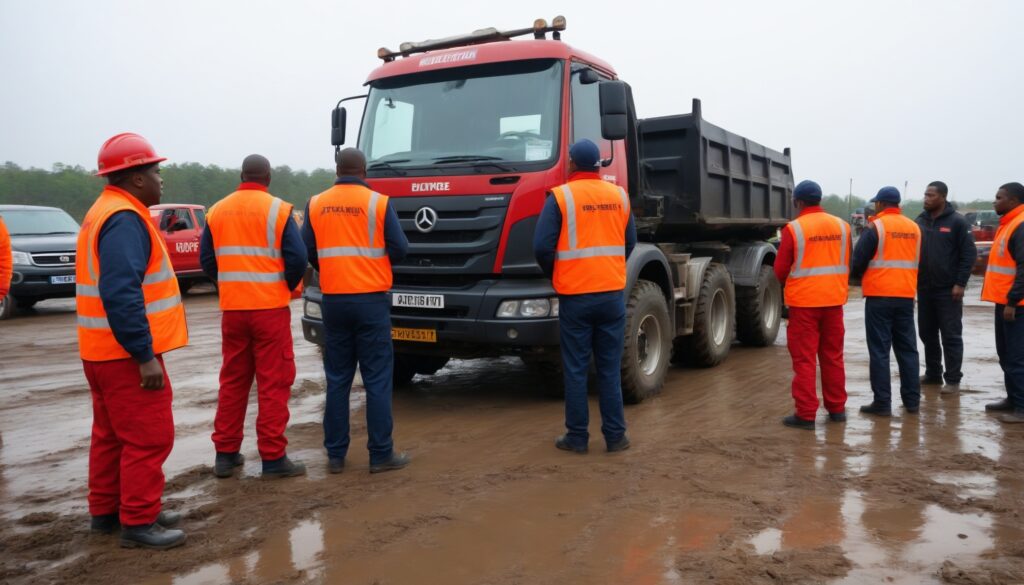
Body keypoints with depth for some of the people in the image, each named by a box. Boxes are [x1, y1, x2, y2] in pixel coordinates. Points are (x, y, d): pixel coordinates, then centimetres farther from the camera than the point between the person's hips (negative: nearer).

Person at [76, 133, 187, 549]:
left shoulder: (104, 213, 16)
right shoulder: (124, 219, -18)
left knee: (113, 434, 18)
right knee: (148, 437, -3)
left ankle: (106, 511, 29)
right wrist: (145, 355, -25)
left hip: (105, 351, 11)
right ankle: (138, 523, 4)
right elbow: (121, 295, -27)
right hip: (126, 354, -11)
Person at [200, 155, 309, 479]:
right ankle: (273, 458, 3)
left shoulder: (217, 211, 6)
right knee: (273, 382, 1)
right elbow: (297, 257, -11)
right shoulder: (278, 210, -6)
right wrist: (287, 286, 7)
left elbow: (207, 260, 7)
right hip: (270, 307, -4)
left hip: (231, 308, 4)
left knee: (232, 380, 14)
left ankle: (225, 454, 20)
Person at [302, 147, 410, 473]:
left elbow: (307, 252, 4)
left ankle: (335, 454, 15)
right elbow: (399, 249, -4)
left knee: (337, 379, 10)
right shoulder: (378, 202, -4)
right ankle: (381, 454, 5)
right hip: (371, 299, -3)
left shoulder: (316, 205, 4)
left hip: (333, 300, 3)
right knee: (377, 379, 2)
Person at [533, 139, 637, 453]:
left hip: (575, 295, -3)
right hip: (613, 293, 3)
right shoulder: (619, 195, 7)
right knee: (610, 369, 9)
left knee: (576, 370, 5)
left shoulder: (561, 196, -6)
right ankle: (615, 436, 13)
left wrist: (554, 274, 8)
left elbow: (542, 246, -10)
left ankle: (577, 437, 11)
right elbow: (630, 243, 12)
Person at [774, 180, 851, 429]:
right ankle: (837, 408, 24)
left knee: (804, 359, 2)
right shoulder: (842, 226, 3)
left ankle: (806, 414, 3)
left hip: (804, 302, -5)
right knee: (833, 357, 16)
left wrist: (791, 285, 14)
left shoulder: (794, 228, -11)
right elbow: (847, 264, 10)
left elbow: (781, 270, -6)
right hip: (834, 300, 5)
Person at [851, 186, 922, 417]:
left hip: (879, 296, -5)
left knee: (879, 351, -1)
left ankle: (882, 402, -1)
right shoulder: (914, 228, 9)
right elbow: (917, 261, 15)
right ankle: (912, 400, 17)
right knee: (907, 349, 13)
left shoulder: (876, 227, -8)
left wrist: (855, 276, 13)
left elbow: (858, 261, -8)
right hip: (906, 296, 5)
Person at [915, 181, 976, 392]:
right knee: (927, 333, 12)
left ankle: (953, 379, 5)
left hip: (948, 290, -5)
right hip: (924, 289, 5)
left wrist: (960, 283, -13)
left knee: (951, 336, 0)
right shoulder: (920, 221, 8)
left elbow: (969, 254, -8)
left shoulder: (957, 222, -7)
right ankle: (933, 373, 24)